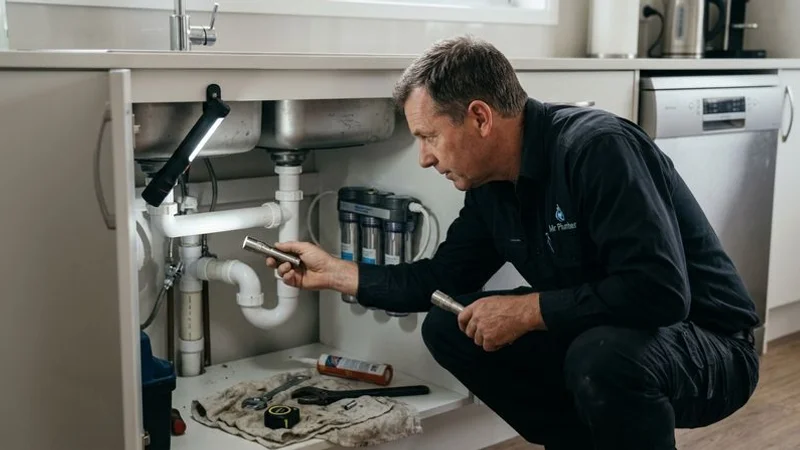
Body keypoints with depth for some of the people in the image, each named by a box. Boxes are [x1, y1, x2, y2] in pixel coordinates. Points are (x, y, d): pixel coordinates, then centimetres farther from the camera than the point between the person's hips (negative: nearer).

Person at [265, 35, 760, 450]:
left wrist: (526, 310, -26)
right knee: (447, 326, 0)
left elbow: (659, 292, -33)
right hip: (592, 337, 8)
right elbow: (442, 279, 11)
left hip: (708, 343, -8)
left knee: (604, 355, -39)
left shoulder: (598, 147, -25)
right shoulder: (490, 186, 0)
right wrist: (335, 272, 8)